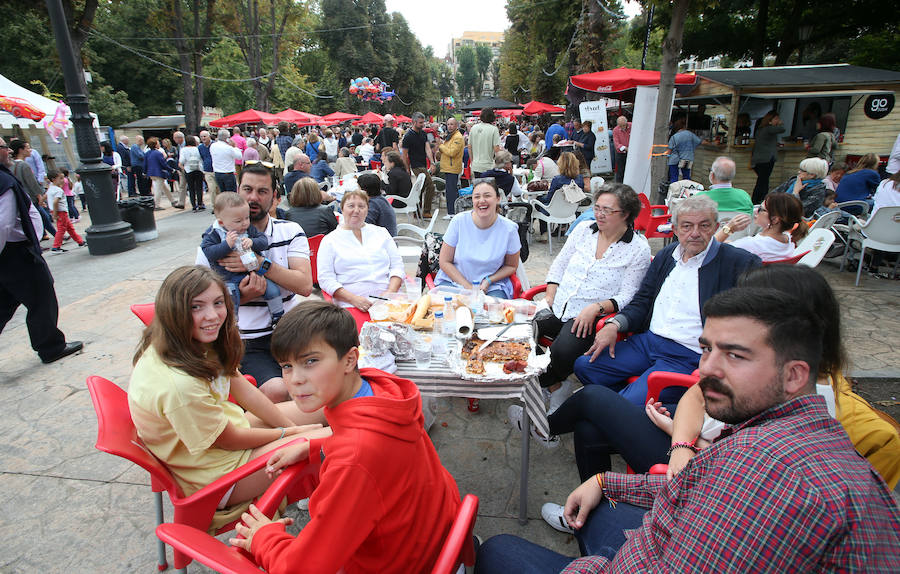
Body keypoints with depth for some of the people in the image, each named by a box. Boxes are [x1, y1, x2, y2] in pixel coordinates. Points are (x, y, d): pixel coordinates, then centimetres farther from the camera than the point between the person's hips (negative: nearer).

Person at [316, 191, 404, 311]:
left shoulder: (381, 232, 20)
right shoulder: (330, 240, 12)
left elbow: (397, 266, 15)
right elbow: (326, 280, 3)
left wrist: (391, 292, -5)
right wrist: (353, 299, -12)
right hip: (350, 306, -2)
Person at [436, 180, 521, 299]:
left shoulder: (509, 229, -9)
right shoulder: (458, 221, -9)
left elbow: (511, 266, 6)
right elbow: (445, 262, -4)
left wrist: (488, 281, -11)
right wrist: (468, 287, -13)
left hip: (492, 286, 0)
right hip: (454, 280, 0)